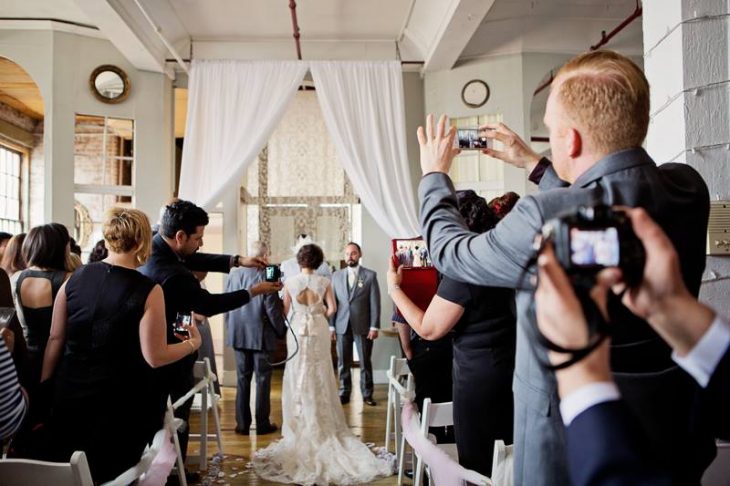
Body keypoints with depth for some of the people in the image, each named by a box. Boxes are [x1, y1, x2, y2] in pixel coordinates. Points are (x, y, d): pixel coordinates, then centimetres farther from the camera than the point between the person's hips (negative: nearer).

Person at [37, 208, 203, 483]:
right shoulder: (148, 291, -16)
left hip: (69, 395, 4)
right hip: (118, 402, -4)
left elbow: (55, 340, 5)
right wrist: (193, 343, 1)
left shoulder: (75, 280, -2)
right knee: (106, 475, 16)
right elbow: (154, 357, -15)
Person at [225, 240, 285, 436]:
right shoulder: (266, 276, -15)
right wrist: (281, 331, 2)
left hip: (238, 335, 4)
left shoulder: (233, 274, 0)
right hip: (262, 336, -4)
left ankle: (242, 424, 18)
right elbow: (273, 310, -12)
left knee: (242, 380, 12)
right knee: (263, 380, 7)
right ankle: (262, 424, 14)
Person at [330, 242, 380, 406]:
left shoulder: (370, 275, -1)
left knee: (365, 362, 6)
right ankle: (344, 393, 19)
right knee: (343, 362, 8)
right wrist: (331, 325, 3)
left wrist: (374, 326, -9)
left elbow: (375, 302, -4)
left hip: (363, 326, -2)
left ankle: (367, 394, 17)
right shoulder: (337, 275, 8)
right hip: (342, 325, 2)